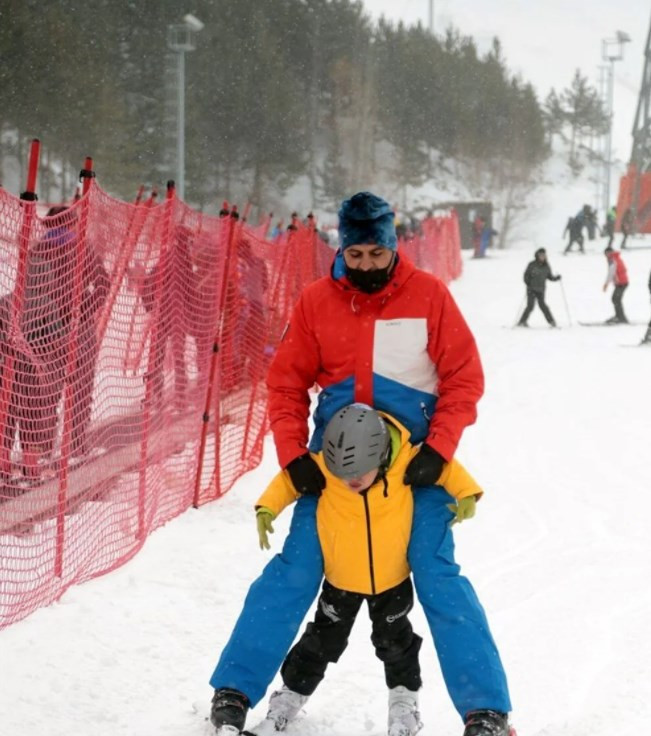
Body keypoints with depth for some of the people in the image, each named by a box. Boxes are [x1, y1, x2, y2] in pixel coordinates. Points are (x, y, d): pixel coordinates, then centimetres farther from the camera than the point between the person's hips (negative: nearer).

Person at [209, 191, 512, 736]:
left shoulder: (428, 294, -4)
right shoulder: (316, 301, 0)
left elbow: (465, 378, -3)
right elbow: (287, 383, 3)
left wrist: (438, 450, -13)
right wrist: (294, 456, -9)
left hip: (414, 460, -1)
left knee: (439, 578, -10)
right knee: (294, 572, -4)